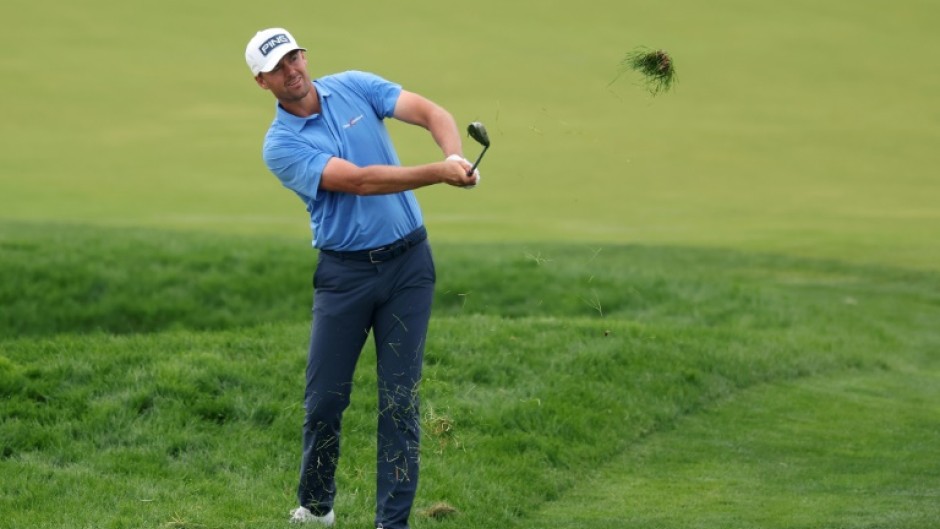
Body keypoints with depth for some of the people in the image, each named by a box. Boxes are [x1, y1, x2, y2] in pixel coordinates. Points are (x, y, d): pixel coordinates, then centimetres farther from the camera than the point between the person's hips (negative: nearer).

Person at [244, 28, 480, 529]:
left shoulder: (355, 87, 2)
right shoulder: (281, 145, -9)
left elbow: (433, 113, -8)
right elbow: (358, 180, -22)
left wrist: (455, 156, -30)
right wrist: (437, 173, -31)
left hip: (407, 261, 1)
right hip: (344, 272, -1)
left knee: (399, 398, -1)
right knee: (325, 398, 3)